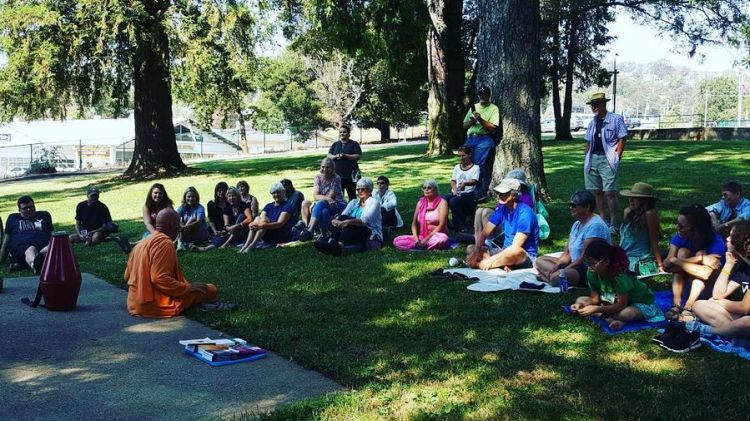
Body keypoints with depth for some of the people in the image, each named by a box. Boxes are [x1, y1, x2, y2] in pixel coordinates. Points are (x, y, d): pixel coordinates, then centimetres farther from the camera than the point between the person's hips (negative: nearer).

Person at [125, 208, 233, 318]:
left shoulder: (141, 244, 13)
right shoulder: (164, 242, -14)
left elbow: (128, 276, 16)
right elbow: (160, 279, -24)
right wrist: (188, 287, -12)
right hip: (158, 305, -9)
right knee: (210, 290, -4)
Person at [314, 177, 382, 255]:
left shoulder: (373, 203, -2)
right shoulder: (354, 202, 19)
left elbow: (364, 221, -20)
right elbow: (343, 215, 1)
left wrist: (348, 222, -37)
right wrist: (336, 221, -23)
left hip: (371, 237, -5)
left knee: (348, 222, -31)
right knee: (342, 218, -20)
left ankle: (339, 245, -57)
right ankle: (331, 242, -43)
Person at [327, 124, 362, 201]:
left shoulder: (354, 144, 6)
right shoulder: (335, 144, 17)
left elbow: (358, 156, -6)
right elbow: (329, 156, 9)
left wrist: (345, 156, -17)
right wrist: (336, 156, -13)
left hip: (350, 175, -3)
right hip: (337, 174, 3)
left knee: (352, 195, 3)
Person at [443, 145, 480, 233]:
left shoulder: (475, 167, 5)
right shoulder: (457, 167, 22)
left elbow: (474, 181, -11)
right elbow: (453, 181, 15)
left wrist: (465, 183, -33)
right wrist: (454, 189, -8)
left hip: (468, 193, -5)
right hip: (456, 193, 5)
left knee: (453, 201, -35)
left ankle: (460, 227, -23)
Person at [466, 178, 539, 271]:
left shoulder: (525, 213, -20)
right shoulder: (501, 210, 1)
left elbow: (515, 247, -25)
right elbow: (484, 233, 1)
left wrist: (491, 260, -26)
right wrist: (476, 252, -18)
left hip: (526, 257, -7)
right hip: (506, 252, 8)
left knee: (516, 251, -42)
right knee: (470, 249, -4)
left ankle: (478, 265, -28)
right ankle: (502, 263, -25)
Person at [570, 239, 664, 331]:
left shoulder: (620, 275, -33)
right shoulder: (592, 273, -16)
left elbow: (622, 305, -30)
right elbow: (595, 298, -7)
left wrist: (596, 309, -36)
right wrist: (581, 304, -27)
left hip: (640, 303, -7)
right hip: (614, 302, 7)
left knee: (627, 313, -42)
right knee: (580, 300, -10)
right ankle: (612, 319, -23)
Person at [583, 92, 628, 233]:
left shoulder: (616, 119, -2)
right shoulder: (593, 122, 17)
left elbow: (622, 139, -5)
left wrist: (616, 157, -11)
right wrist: (587, 158, 12)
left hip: (607, 159, -6)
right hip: (593, 159, 7)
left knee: (609, 192, -9)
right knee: (597, 191, 9)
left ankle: (613, 224, -5)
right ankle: (602, 220, 18)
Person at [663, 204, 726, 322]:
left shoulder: (716, 242, -24)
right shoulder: (679, 237, -14)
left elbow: (705, 273, -39)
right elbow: (666, 265, -29)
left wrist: (676, 261, -32)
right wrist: (700, 259, -38)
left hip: (708, 289, -3)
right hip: (686, 285, 3)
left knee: (701, 254, -28)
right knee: (682, 252, -22)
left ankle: (688, 307, -34)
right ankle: (676, 305, -28)